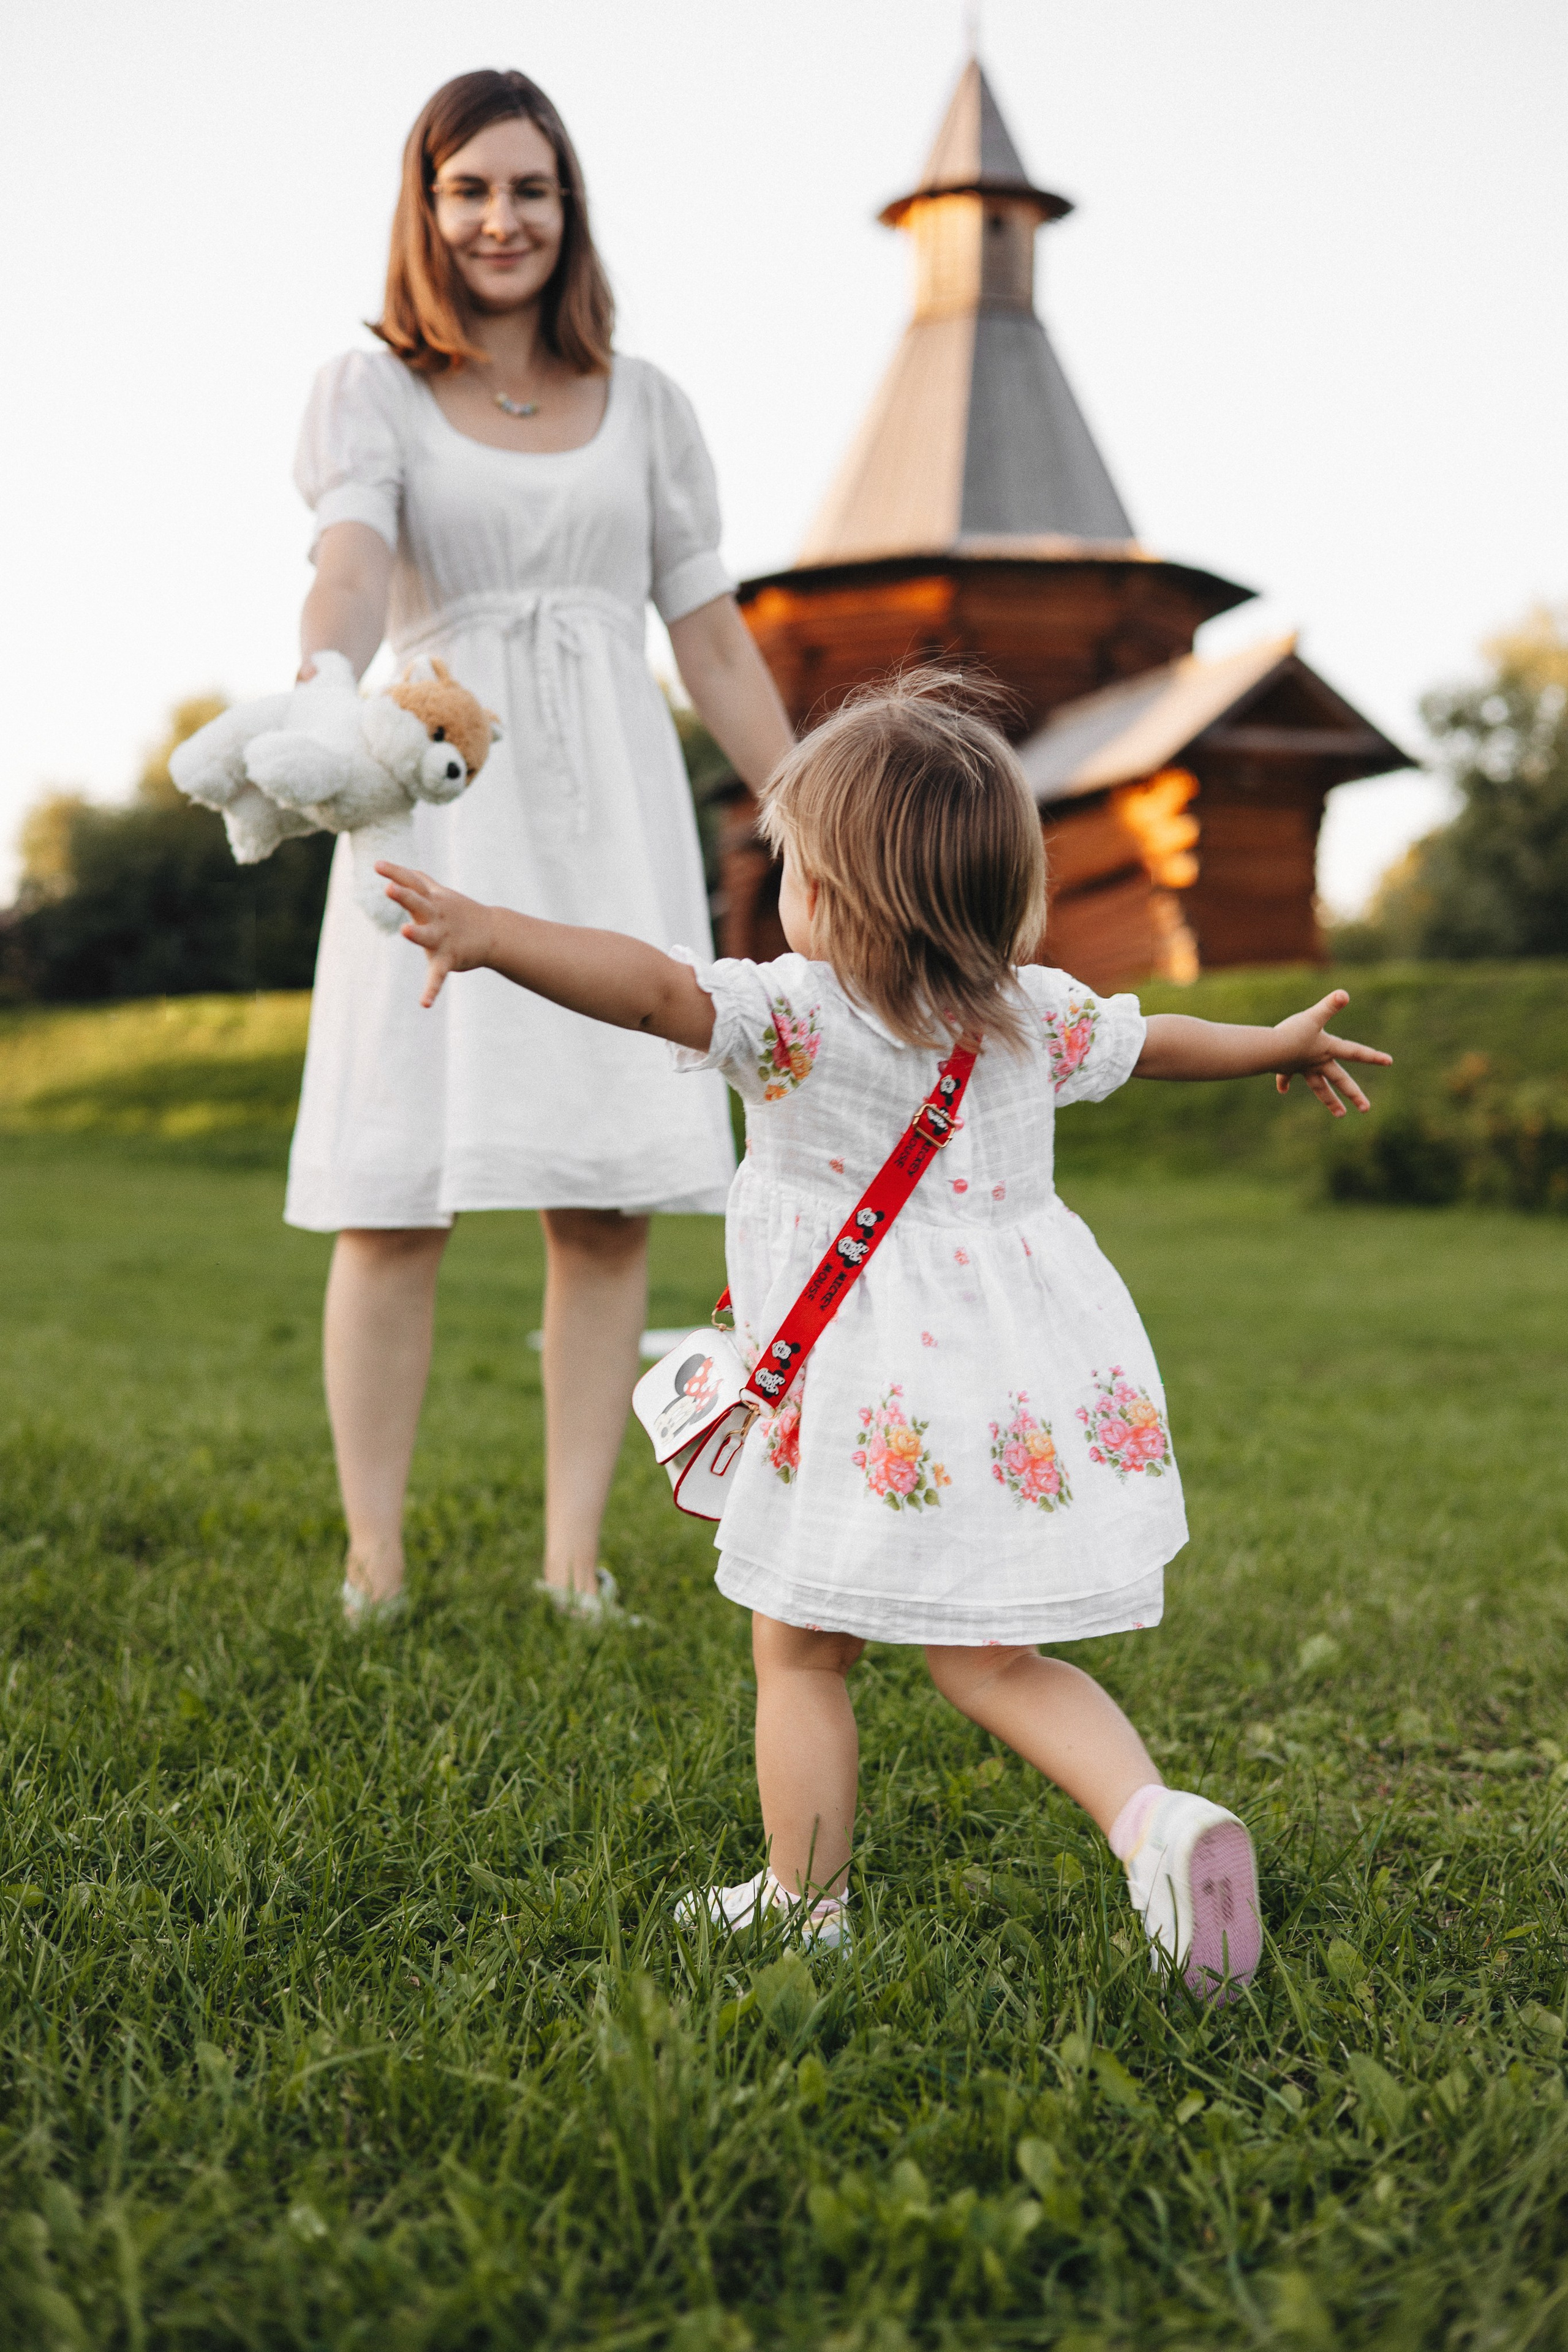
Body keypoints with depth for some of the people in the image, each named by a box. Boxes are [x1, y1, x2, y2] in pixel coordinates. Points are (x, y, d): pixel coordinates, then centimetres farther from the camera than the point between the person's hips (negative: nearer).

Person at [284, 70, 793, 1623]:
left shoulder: (644, 406, 13)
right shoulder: (369, 394, 5)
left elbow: (713, 640, 14)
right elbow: (348, 571, -15)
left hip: (610, 819, 2)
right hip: (441, 815, -2)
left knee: (608, 1202, -2)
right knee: (394, 1201, -6)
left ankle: (573, 1559, 7)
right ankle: (373, 1567, 4)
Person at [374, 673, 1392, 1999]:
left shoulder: (792, 1015, -13)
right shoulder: (1034, 1013, 6)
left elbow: (650, 986, -28)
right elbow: (1152, 1040, 23)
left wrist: (487, 934, -34)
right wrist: (1281, 1043, 42)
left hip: (881, 1416, -6)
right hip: (1036, 1399, 6)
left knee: (800, 1655, 12)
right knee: (989, 1658, 17)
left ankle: (802, 1905, 21)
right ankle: (1154, 1818, -2)